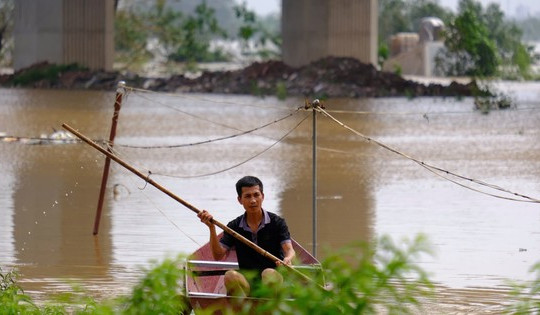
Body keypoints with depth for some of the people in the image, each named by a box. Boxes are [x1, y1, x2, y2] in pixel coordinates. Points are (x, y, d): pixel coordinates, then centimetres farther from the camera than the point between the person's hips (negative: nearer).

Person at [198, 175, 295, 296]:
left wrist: (287, 259, -33)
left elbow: (289, 249, -8)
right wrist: (211, 227, -12)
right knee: (230, 276, -30)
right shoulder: (234, 227, 11)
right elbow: (218, 255, 1)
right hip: (246, 284, 2)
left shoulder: (277, 222, 5)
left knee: (269, 273, -36)